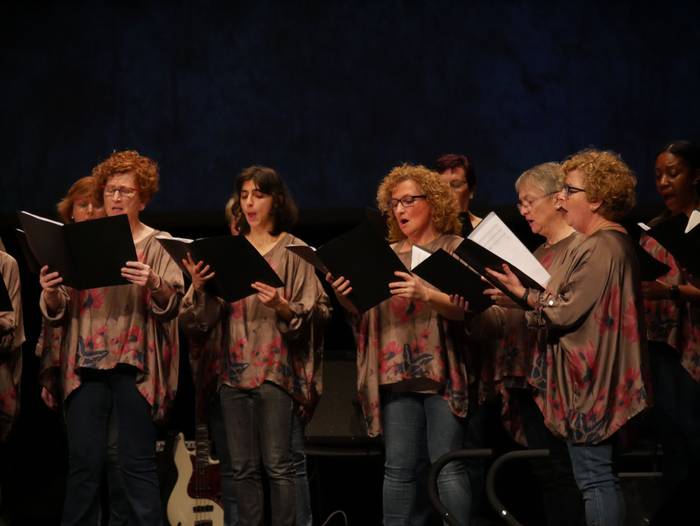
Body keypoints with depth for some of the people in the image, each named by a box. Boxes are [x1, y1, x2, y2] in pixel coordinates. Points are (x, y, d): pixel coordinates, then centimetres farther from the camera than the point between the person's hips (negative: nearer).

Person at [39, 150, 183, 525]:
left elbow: (172, 306, -8)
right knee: (83, 463, 0)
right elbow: (57, 314, 10)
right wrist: (50, 294, -12)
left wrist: (154, 284, -28)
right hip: (86, 365, 3)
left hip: (134, 366, -3)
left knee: (137, 464, -5)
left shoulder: (159, 245, 5)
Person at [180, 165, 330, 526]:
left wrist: (282, 306, -23)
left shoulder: (294, 251, 2)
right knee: (243, 468, 4)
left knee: (277, 465, -6)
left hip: (276, 370, -4)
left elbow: (312, 314, -4)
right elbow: (200, 318, 8)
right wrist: (199, 287, -12)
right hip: (234, 370, 4)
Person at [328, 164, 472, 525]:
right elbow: (368, 314, 14)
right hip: (397, 374, 5)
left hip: (442, 373, -4)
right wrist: (347, 299, -6)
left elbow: (466, 308, -10)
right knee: (400, 469, 3)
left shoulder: (455, 249, 2)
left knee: (447, 468, -7)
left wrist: (427, 295, -28)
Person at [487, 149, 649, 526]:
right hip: (594, 381, 11)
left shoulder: (600, 249, -18)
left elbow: (567, 311, -19)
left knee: (594, 477, -8)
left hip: (591, 382, -11)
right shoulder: (610, 243, 16)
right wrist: (528, 298, 11)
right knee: (599, 478, 13)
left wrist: (523, 294, -7)